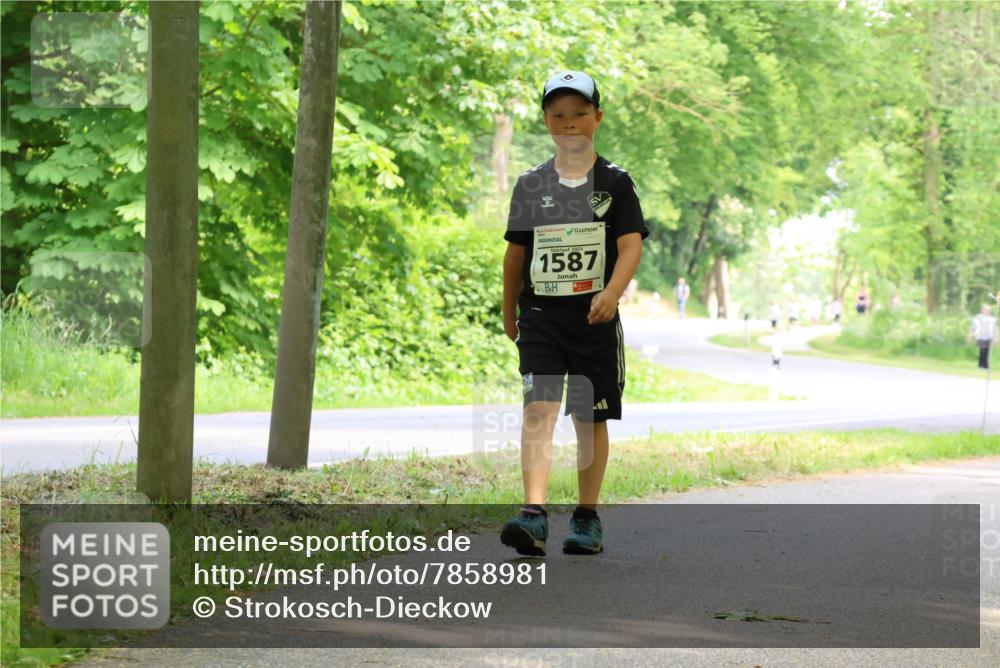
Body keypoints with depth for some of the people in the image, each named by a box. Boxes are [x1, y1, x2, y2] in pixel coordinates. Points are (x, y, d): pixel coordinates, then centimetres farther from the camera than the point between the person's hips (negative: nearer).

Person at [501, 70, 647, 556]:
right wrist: (508, 311, 21)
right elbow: (516, 250, 16)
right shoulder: (531, 184, 8)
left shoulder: (614, 182, 1)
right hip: (540, 314, 1)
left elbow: (631, 244, -9)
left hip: (594, 317, -1)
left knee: (590, 418, 6)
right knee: (538, 408, -14)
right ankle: (533, 516, -22)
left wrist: (612, 292, -25)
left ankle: (587, 518, 18)